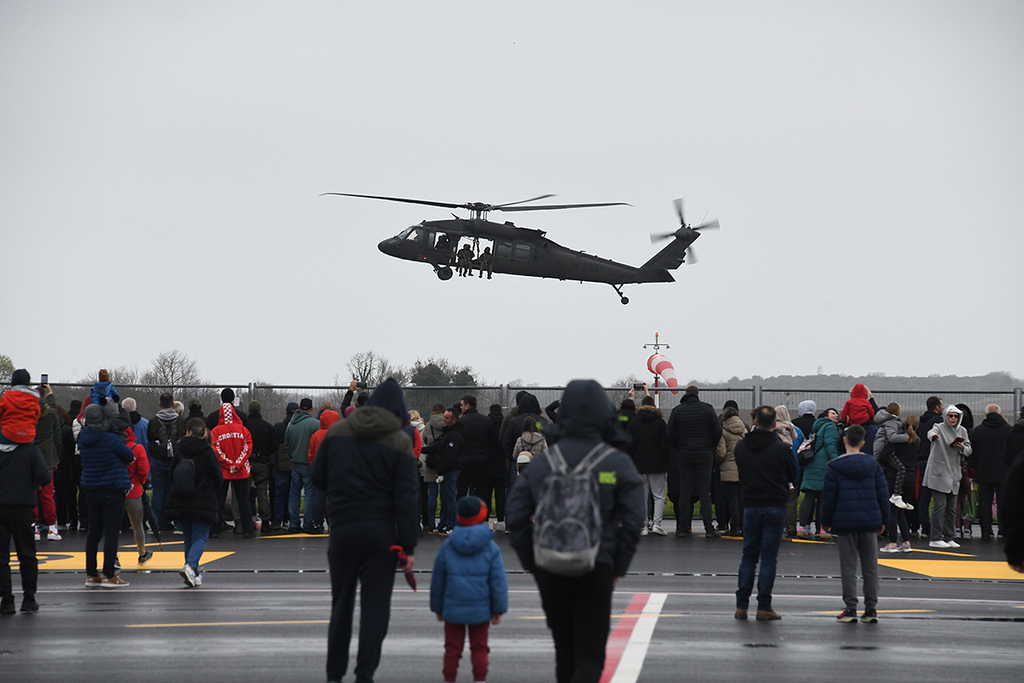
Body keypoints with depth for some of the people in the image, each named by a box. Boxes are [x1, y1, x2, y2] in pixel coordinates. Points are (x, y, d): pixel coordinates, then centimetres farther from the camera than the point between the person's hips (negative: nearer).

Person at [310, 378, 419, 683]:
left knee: (341, 603, 13)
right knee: (375, 604, 3)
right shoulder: (400, 441, -2)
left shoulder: (337, 430, 5)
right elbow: (405, 498, -6)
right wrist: (408, 546, -5)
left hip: (343, 528, 2)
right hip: (381, 530, -2)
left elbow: (317, 477, 9)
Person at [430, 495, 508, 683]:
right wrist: (498, 610, 4)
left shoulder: (447, 547, 1)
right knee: (479, 647, 8)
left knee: (452, 647, 8)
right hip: (480, 609, -1)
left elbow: (437, 580, 7)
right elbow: (498, 581, -3)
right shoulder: (491, 548, -4)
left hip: (453, 609, 1)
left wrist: (437, 608, 18)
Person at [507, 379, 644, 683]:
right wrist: (618, 568, 3)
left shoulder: (542, 463, 3)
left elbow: (515, 518, 1)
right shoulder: (617, 464, -4)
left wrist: (532, 565, 9)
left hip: (550, 570, 3)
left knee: (565, 651, 17)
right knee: (590, 656, -1)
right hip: (595, 569, -3)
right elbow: (633, 521, -7)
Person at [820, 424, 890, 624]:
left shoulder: (835, 467, -4)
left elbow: (829, 498, -2)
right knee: (870, 566, 8)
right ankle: (871, 609, 8)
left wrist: (826, 522, 10)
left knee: (848, 567, 3)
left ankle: (850, 609, 1)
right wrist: (883, 520, 17)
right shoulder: (873, 465, 4)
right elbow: (883, 494, 7)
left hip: (845, 521, -2)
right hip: (870, 521, 2)